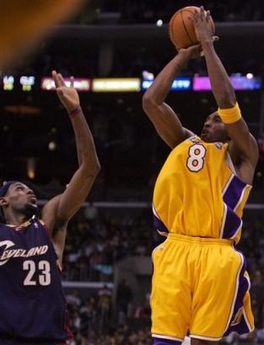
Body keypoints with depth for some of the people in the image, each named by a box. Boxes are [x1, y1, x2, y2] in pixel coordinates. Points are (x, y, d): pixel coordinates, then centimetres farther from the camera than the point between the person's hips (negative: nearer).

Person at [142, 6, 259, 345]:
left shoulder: (241, 153, 9)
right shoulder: (184, 143, 22)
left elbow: (227, 101, -6)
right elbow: (151, 101, 12)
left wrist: (208, 45, -1)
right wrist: (184, 54, 11)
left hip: (217, 255, -3)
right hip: (174, 251, 3)